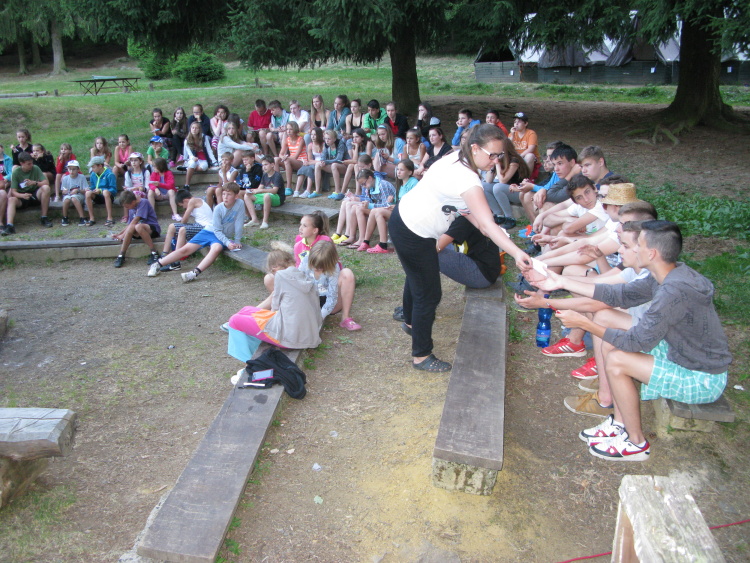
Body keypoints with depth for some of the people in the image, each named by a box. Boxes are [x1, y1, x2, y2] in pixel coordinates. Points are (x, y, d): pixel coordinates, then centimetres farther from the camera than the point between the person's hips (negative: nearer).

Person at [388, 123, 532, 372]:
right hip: (412, 234, -11)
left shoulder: (458, 159, -2)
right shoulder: (466, 179, -32)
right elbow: (488, 224, -40)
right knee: (429, 294, 0)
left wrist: (478, 223, -7)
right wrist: (517, 253, -48)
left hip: (404, 219, 11)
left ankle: (410, 322, 57)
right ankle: (421, 356, 16)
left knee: (416, 276, 31)